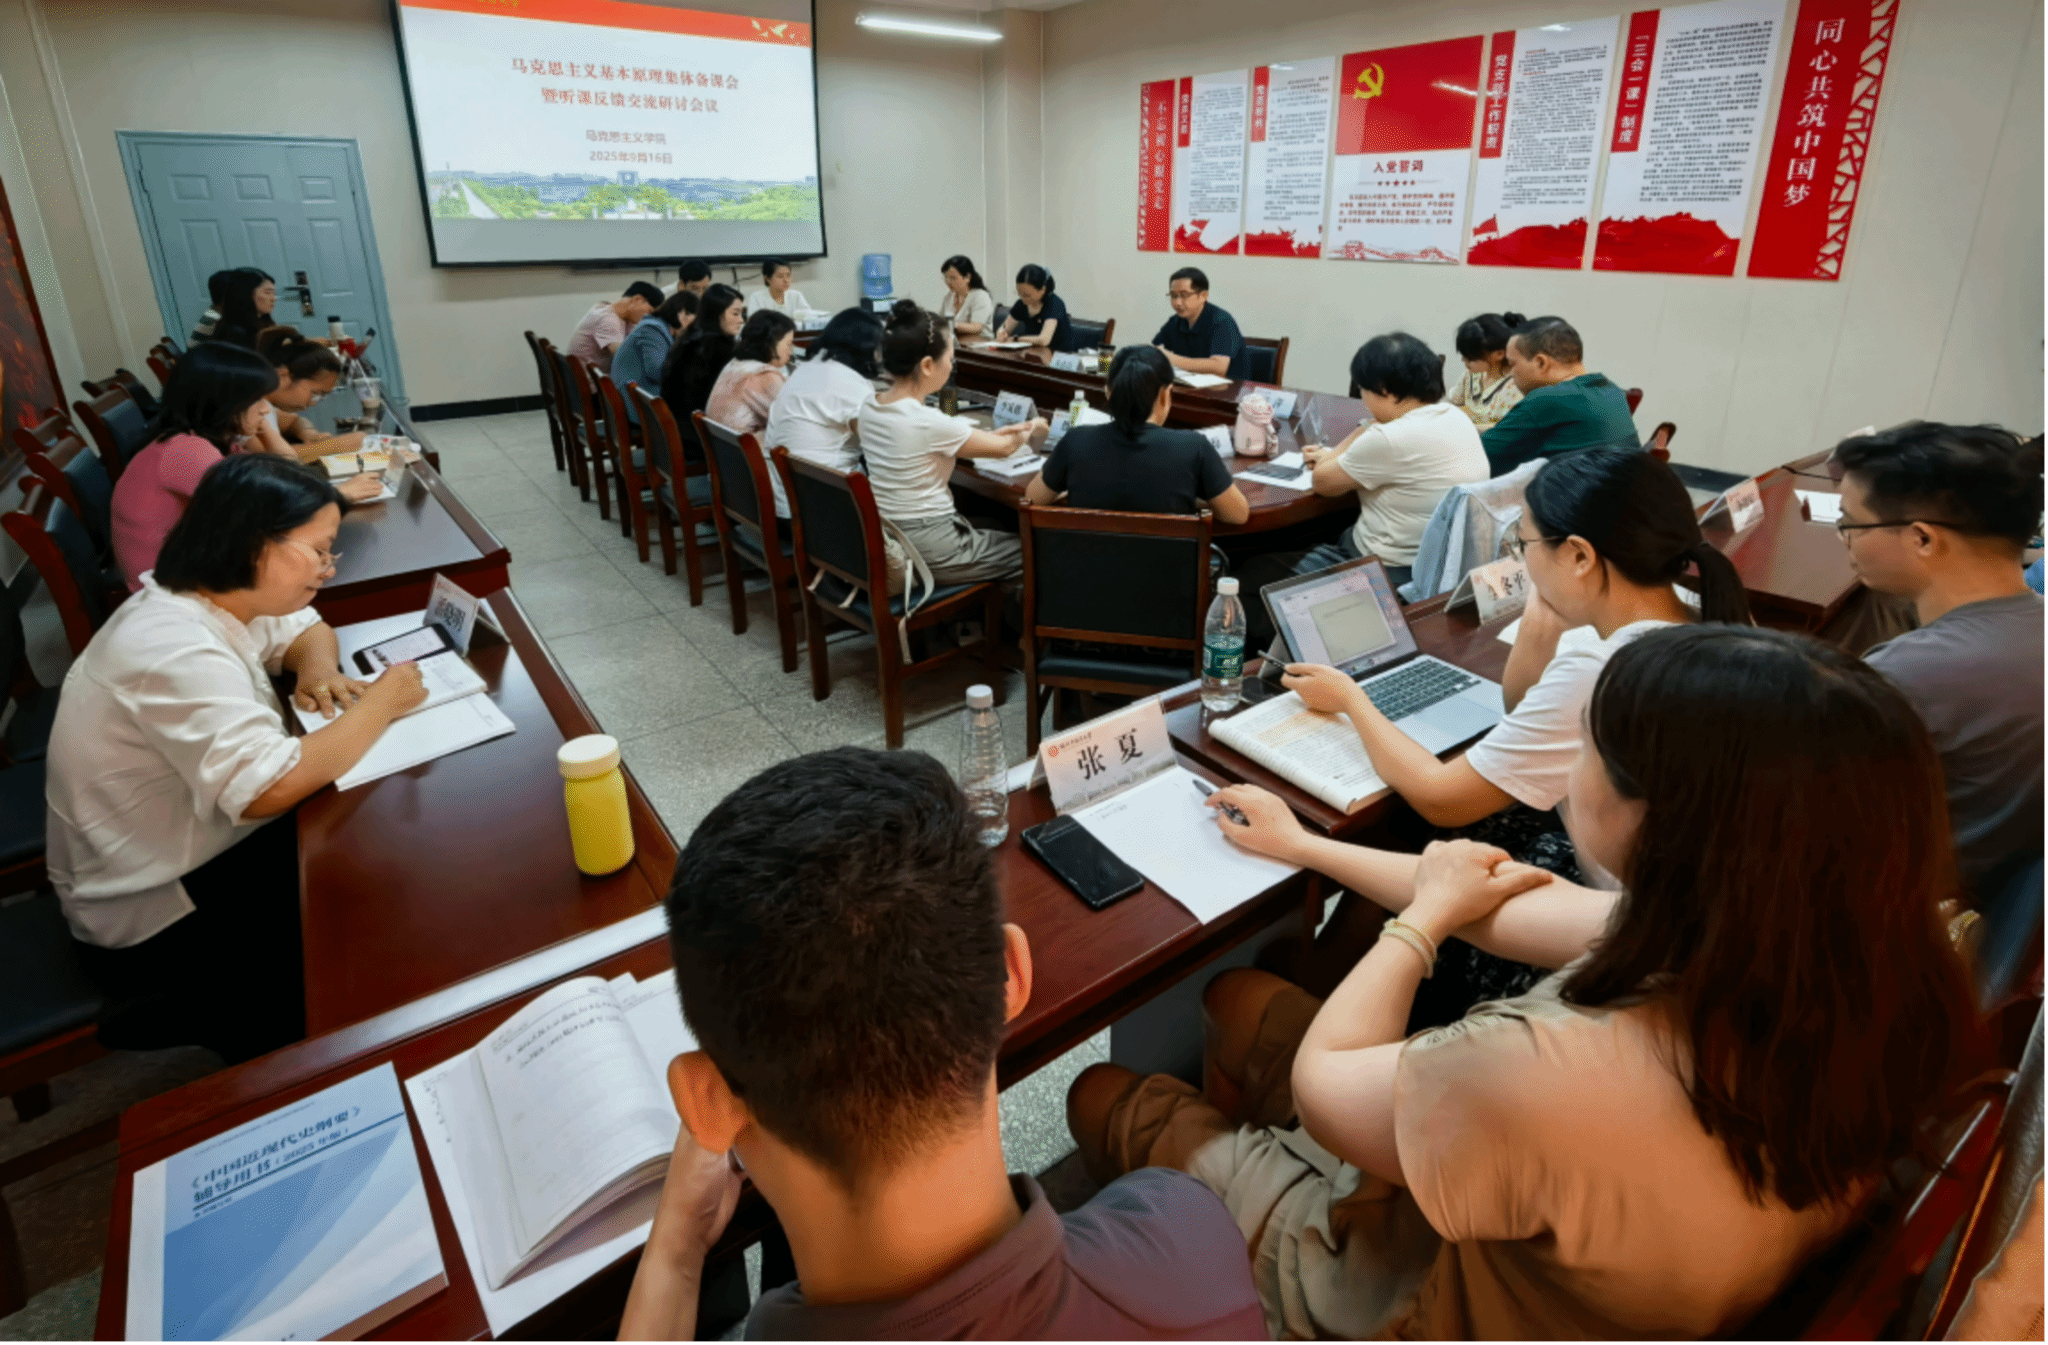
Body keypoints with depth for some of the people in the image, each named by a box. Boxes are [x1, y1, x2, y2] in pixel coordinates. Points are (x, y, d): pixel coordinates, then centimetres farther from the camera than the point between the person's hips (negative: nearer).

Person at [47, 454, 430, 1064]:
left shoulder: (205, 597, -1)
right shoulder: (174, 650, -30)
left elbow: (306, 628, 16)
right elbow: (270, 788, -40)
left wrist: (318, 670, -8)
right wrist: (381, 702, -27)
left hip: (194, 846, 9)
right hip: (146, 911, -9)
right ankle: (199, 1015, 8)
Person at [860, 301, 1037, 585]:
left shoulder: (870, 408, -3)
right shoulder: (927, 422, -26)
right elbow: (1004, 448, -9)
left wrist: (997, 432, 9)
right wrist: (1031, 430, 12)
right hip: (927, 553, -8)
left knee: (994, 526, 30)